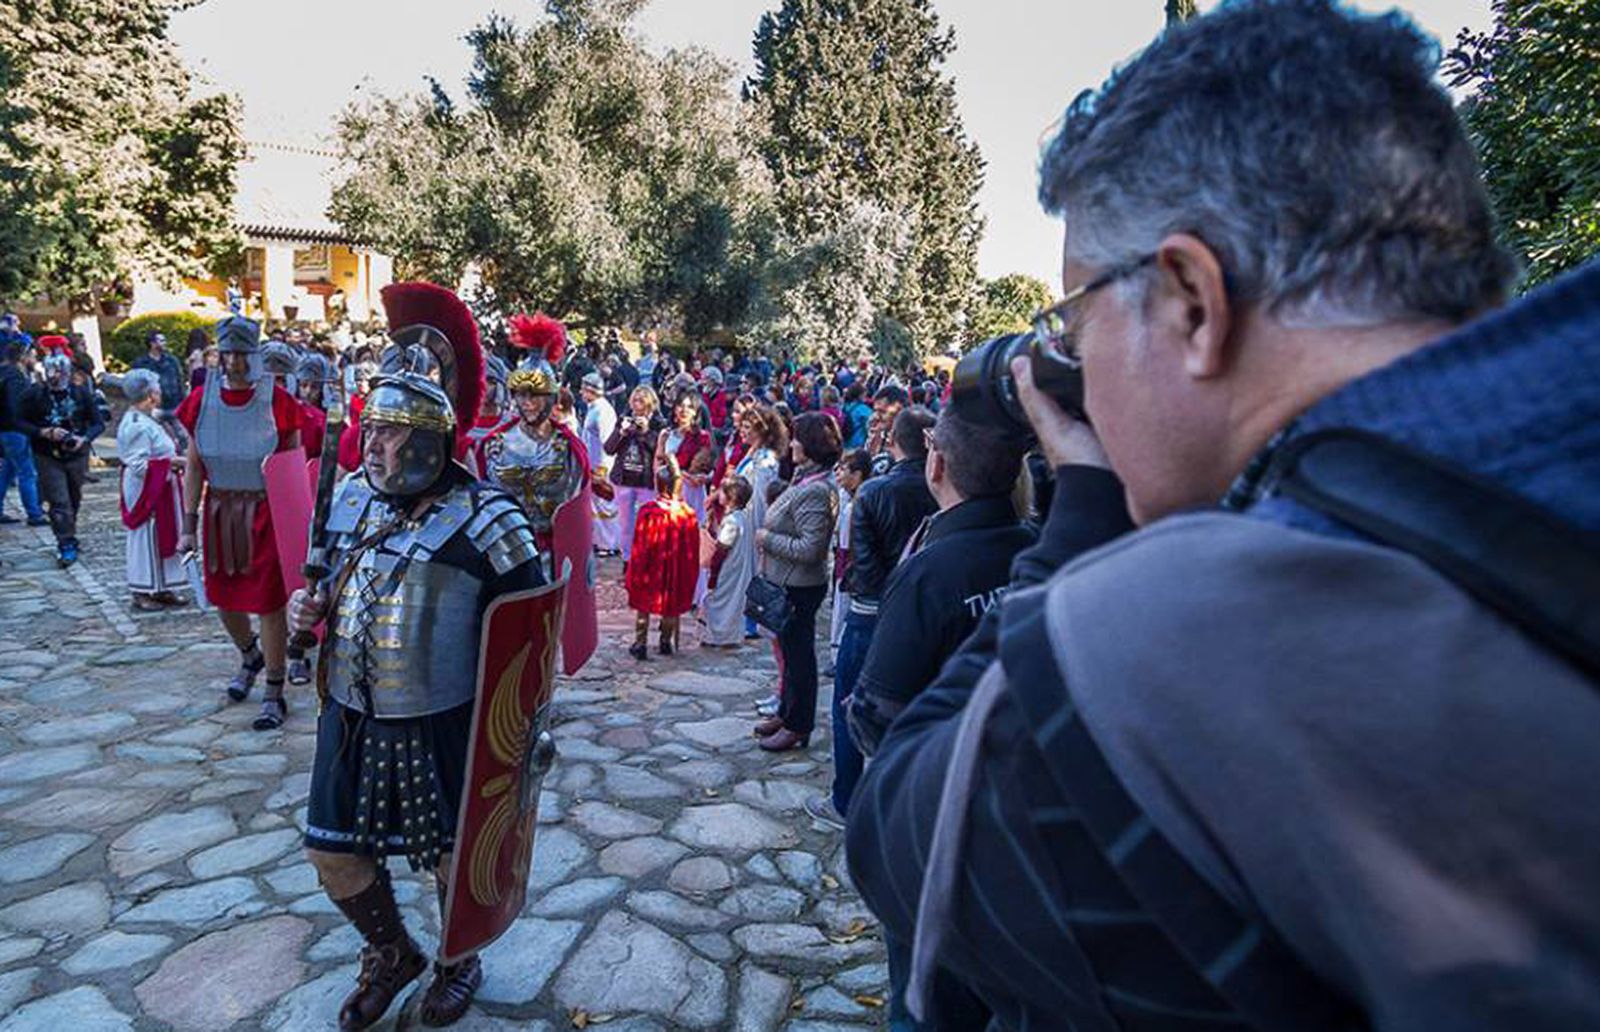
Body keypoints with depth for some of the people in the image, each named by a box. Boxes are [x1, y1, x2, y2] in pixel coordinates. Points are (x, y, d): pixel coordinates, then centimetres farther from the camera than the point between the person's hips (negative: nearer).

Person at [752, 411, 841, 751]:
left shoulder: (815, 491, -24)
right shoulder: (806, 479, 8)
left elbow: (809, 549, -28)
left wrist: (768, 538, -18)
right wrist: (769, 536, 4)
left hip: (799, 588, -10)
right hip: (788, 583, 10)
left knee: (798, 654, 4)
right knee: (789, 650, 21)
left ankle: (798, 727, 18)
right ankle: (787, 713, 36)